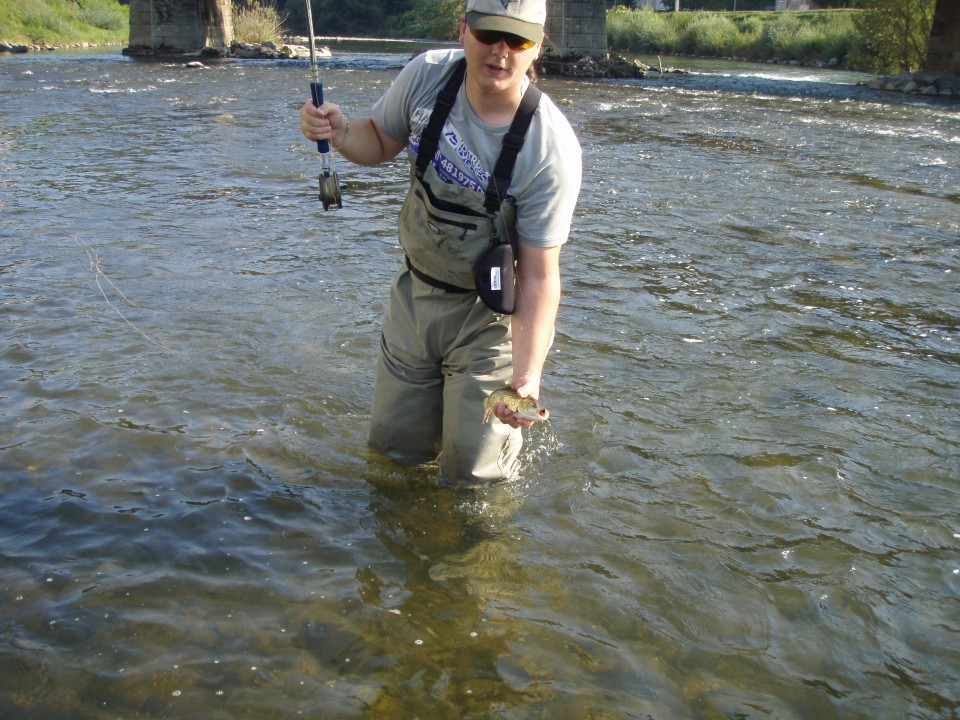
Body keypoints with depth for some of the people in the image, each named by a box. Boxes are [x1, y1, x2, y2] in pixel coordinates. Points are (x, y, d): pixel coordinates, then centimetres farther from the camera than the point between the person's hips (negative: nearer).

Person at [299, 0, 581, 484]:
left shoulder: (551, 149, -26)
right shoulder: (427, 74, -13)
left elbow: (539, 276, -25)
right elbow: (379, 142, 7)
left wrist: (527, 373, -36)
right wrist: (339, 131, -16)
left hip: (488, 312, -4)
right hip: (414, 293, 5)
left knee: (471, 472, 3)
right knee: (394, 445, 17)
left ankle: (512, 412, 34)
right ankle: (445, 401, 48)